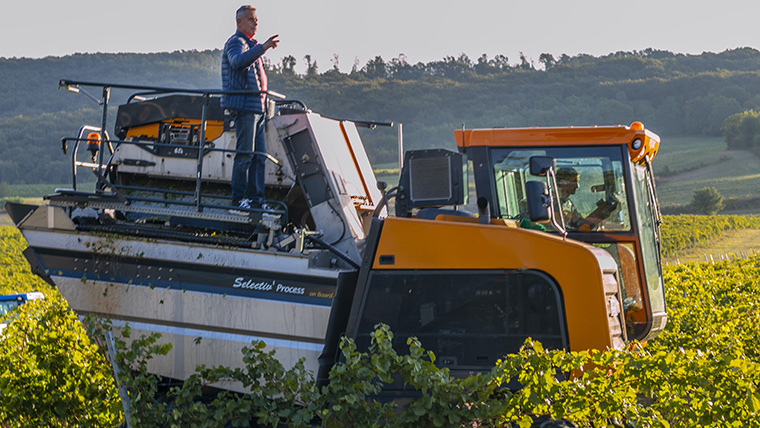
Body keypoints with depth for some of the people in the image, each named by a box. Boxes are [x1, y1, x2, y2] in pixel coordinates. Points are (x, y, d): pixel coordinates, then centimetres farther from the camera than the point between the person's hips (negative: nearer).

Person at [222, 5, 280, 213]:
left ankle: (255, 198, 11)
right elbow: (238, 61, -31)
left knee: (259, 155, 7)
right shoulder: (235, 42, -6)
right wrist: (262, 48, -41)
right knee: (245, 154, -11)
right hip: (244, 106, -10)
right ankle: (238, 199, -8)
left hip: (257, 107, 10)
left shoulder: (251, 45, 25)